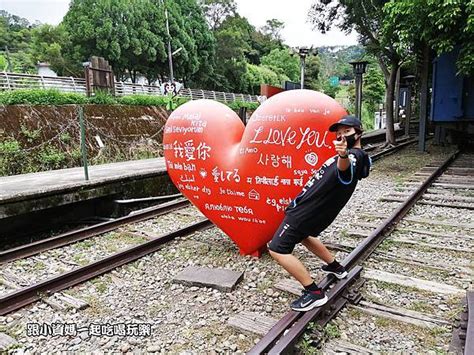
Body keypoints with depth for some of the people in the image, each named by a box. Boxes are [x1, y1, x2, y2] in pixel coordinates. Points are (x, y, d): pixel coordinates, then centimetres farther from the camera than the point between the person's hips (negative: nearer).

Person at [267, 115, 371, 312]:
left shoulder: (356, 155, -21)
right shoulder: (349, 154, 10)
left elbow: (344, 167, -49)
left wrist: (344, 155, -69)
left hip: (307, 211, -11)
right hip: (310, 207, 11)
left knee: (277, 249, -10)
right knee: (302, 235, 35)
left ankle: (314, 293, -7)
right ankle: (335, 267, 46)